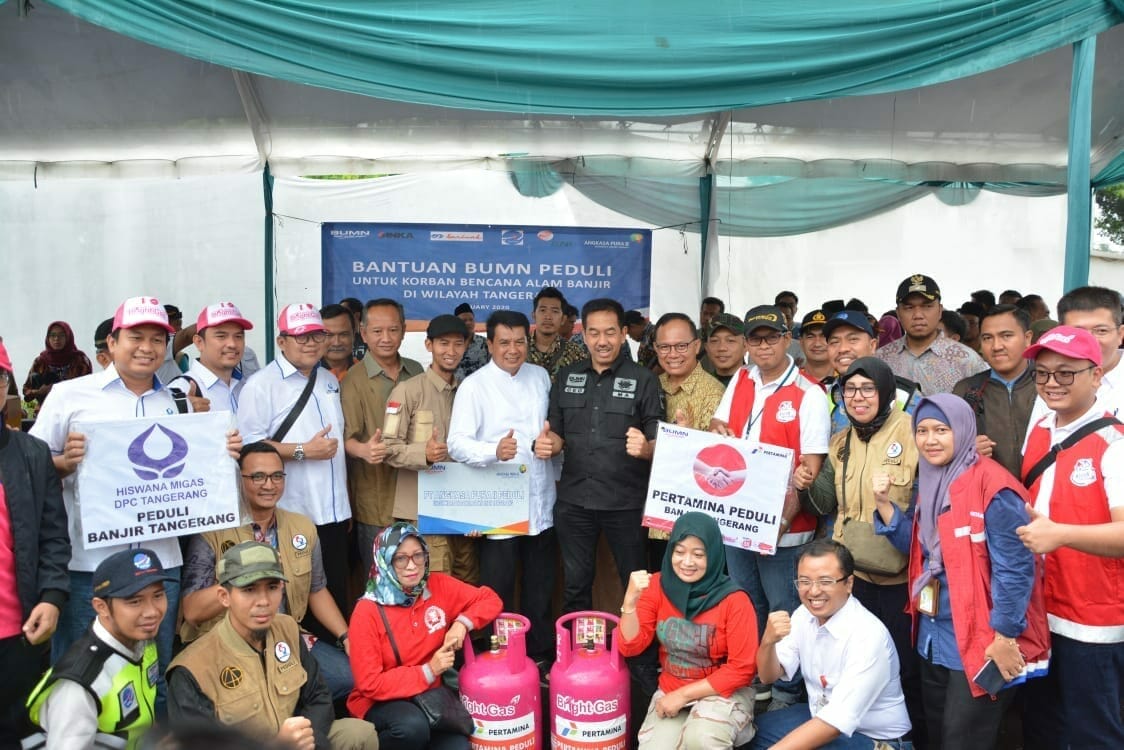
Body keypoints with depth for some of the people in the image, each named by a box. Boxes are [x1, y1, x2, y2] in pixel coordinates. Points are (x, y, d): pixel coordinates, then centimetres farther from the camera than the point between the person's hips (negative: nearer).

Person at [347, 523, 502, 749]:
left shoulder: (439, 586, -7)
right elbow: (370, 684, -17)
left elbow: (490, 599, 4)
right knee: (412, 727, -34)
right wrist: (428, 671, -22)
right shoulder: (367, 612, -17)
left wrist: (463, 623, -15)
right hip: (380, 702, -4)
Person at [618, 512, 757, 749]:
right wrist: (631, 599, -25)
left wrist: (684, 694, -15)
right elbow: (630, 647, -8)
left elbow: (742, 669, -13)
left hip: (722, 693, -3)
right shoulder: (658, 585, -6)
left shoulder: (734, 600, -17)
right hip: (670, 693, 4)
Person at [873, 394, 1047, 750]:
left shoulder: (992, 487, -19)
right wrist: (884, 504, -1)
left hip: (978, 641, -8)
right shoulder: (930, 481, 7)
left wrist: (1006, 638, -19)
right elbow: (917, 547, 11)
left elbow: (1014, 569, -20)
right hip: (935, 636, 8)